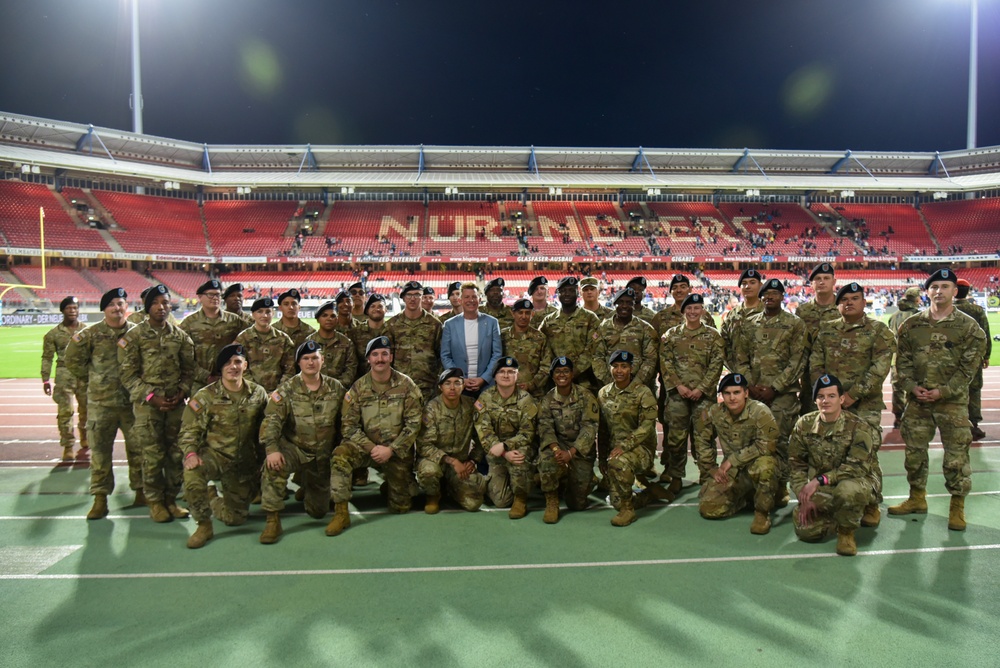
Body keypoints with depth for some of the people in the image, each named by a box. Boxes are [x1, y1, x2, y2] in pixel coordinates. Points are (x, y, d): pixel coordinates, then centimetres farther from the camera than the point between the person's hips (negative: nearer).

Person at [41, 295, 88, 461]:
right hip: (64, 376, -1)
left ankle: (85, 445, 26)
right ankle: (68, 447, 8)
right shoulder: (54, 334, 2)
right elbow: (47, 358, 3)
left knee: (87, 410, 9)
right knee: (65, 412, -1)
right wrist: (46, 380, -3)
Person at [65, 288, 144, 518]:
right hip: (101, 402, -1)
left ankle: (141, 491, 23)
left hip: (132, 401, 1)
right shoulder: (91, 334, -3)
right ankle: (100, 498, 12)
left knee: (138, 448, 9)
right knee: (99, 450, 3)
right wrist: (91, 379, 4)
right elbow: (73, 357, 5)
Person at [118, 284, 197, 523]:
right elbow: (128, 374, -4)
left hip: (176, 401, 3)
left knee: (176, 453, 5)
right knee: (153, 455, -2)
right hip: (147, 402, -3)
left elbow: (189, 369, 10)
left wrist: (182, 391, -5)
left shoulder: (180, 335, 8)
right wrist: (151, 396, -12)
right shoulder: (134, 336, -2)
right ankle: (155, 501, 14)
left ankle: (171, 499, 20)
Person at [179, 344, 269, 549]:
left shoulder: (258, 393, -1)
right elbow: (189, 431, -8)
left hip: (244, 462, 3)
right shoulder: (205, 397, -8)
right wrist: (191, 453, -27)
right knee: (192, 473, -37)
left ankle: (213, 499, 43)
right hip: (214, 454, -2)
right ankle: (204, 525, -13)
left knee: (235, 518, 7)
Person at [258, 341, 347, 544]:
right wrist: (272, 449, -35)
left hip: (323, 456, 2)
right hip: (294, 449, -2)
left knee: (319, 512, 10)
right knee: (273, 466, -38)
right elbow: (271, 421, -19)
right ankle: (273, 521, -23)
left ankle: (305, 485, 44)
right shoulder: (287, 390, -9)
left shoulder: (336, 388, -2)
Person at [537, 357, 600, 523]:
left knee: (578, 504, -3)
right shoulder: (547, 400, -1)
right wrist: (555, 449, -32)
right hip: (558, 444, 1)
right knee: (546, 458, -37)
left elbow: (589, 428, -15)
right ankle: (552, 502, -14)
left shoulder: (585, 396, -7)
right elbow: (545, 428, -11)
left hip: (581, 450, -1)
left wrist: (570, 453, -27)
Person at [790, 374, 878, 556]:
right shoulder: (804, 424, -2)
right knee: (805, 531, -15)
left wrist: (820, 480, -27)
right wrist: (804, 497, -9)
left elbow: (857, 467, -19)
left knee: (847, 490, -39)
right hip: (818, 492, 3)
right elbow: (796, 464, 1)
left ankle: (846, 531, -6)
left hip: (852, 482, -3)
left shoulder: (859, 427, -12)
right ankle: (833, 516, 20)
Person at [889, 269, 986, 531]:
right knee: (914, 451, 11)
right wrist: (912, 386, -9)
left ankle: (957, 507, 16)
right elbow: (902, 361, 6)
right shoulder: (911, 325, 5)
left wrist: (943, 391, -13)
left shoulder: (968, 327, -2)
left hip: (953, 402, -3)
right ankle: (917, 498, 27)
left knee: (956, 455, 1)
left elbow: (969, 367, -5)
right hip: (917, 401, 3)